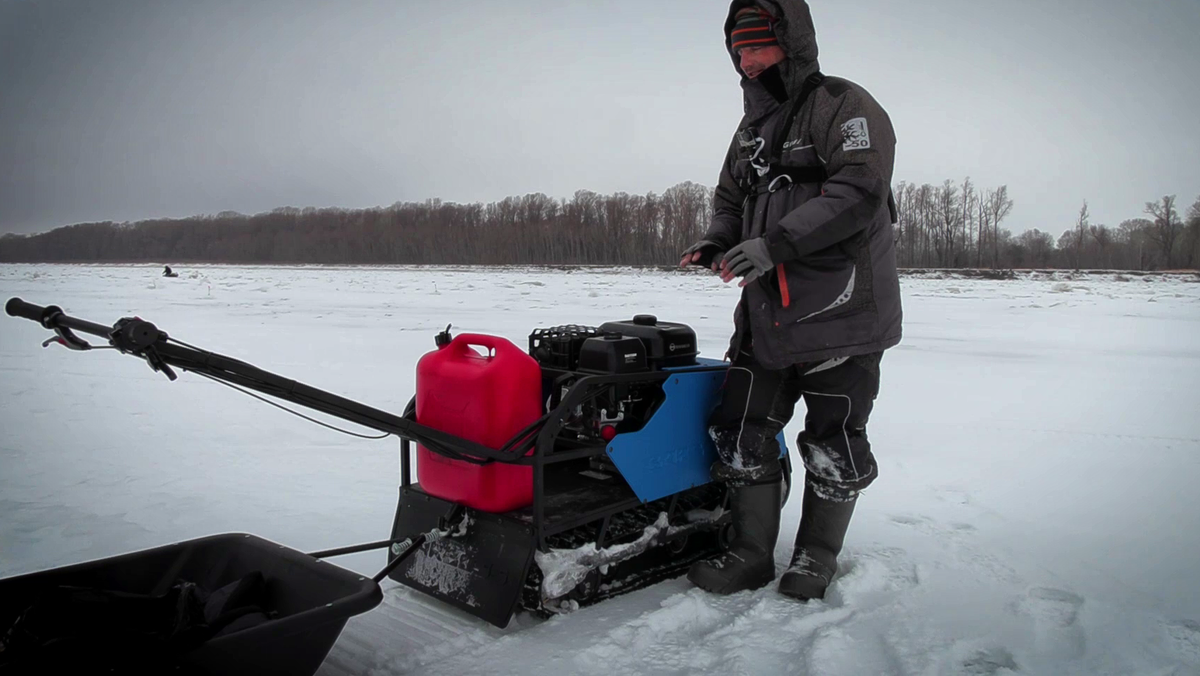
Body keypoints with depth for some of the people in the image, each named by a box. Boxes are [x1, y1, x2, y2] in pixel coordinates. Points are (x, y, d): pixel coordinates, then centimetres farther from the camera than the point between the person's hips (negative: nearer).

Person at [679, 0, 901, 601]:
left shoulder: (844, 106, -4)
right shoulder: (751, 128, 20)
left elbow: (858, 192, -18)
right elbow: (730, 198, 27)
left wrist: (776, 243, -26)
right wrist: (716, 242, 5)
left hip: (839, 310, -6)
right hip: (766, 314, 7)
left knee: (833, 447, 3)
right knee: (741, 434, 5)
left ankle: (817, 555, 22)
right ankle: (750, 554, 19)